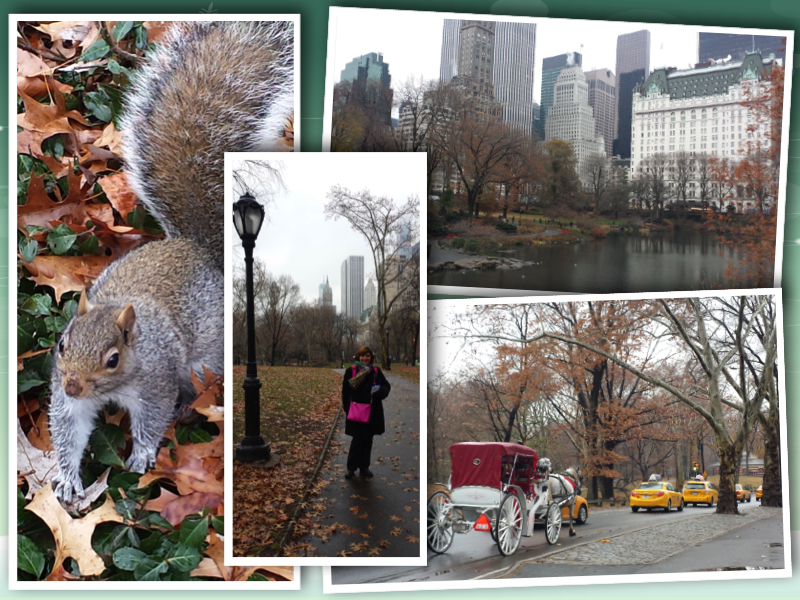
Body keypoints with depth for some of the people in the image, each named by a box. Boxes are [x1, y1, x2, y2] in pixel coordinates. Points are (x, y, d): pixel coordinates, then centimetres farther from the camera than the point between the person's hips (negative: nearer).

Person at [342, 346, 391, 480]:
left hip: (372, 412, 3)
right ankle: (351, 468, 11)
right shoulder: (351, 371, -5)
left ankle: (364, 467, 26)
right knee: (357, 440, -4)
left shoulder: (376, 371, 2)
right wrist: (347, 408, -3)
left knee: (367, 440, 12)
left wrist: (380, 391, -16)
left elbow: (387, 385, 7)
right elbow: (345, 391, 0)